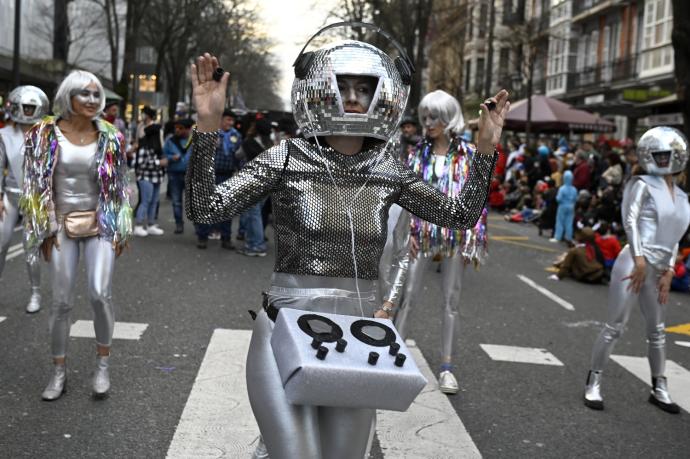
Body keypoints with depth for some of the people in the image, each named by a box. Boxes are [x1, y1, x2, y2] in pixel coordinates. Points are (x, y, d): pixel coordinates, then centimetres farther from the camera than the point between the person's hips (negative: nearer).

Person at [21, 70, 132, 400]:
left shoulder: (110, 138, 2)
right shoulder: (45, 134, -2)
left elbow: (119, 188, 7)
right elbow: (37, 187, 0)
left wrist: (121, 230, 3)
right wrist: (47, 231, -4)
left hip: (100, 225, 0)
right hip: (62, 226, 0)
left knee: (100, 294, -12)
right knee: (61, 301, 2)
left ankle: (102, 363, 6)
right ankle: (58, 370, 16)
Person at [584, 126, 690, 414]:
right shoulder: (643, 184, -5)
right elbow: (630, 221, -15)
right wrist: (640, 259, -23)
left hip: (657, 269, 7)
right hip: (634, 263, -7)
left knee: (657, 331, 15)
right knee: (615, 327, -5)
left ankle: (659, 389, 28)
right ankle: (593, 383, 7)